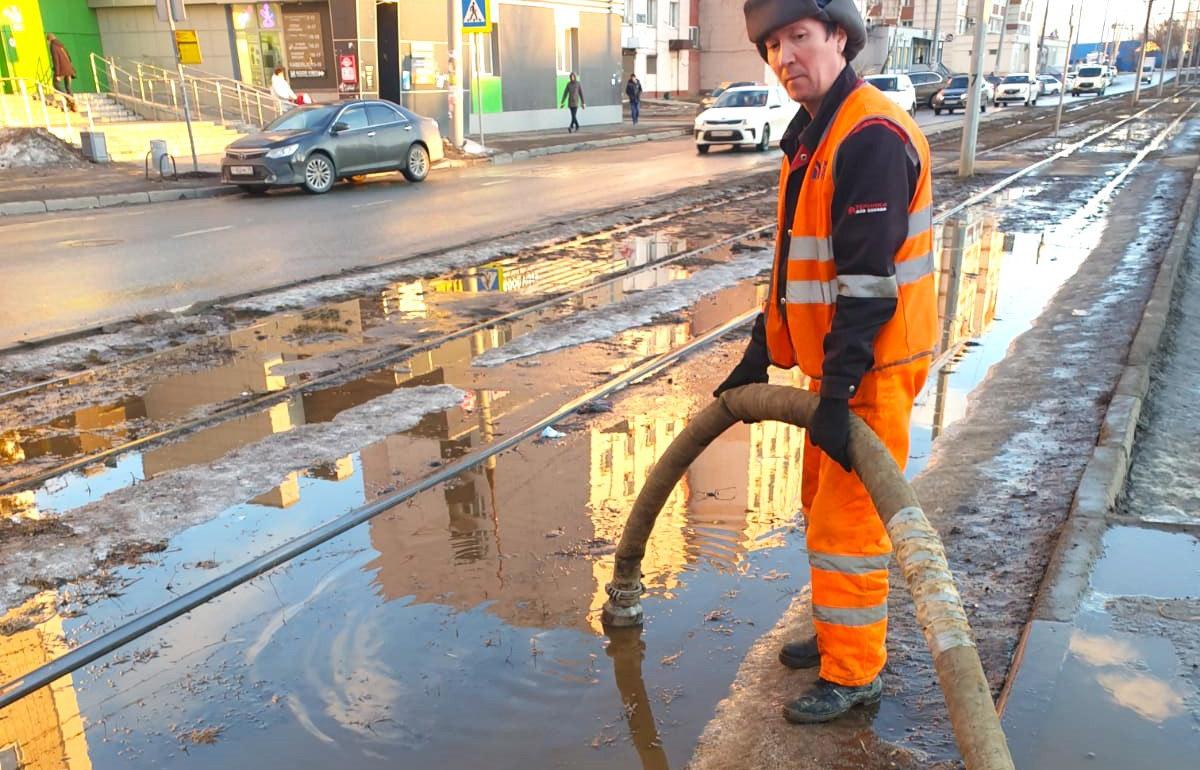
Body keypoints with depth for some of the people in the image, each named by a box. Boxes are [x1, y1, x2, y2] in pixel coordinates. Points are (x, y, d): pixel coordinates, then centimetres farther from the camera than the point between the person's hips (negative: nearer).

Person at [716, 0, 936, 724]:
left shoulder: (872, 135, -20)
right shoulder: (812, 135, 12)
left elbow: (869, 280, -26)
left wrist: (837, 392, -27)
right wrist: (759, 358, 16)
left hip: (873, 366, -10)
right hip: (833, 359, 10)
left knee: (847, 521, 0)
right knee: (824, 505, 20)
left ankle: (854, 673, 17)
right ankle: (843, 631, 38)